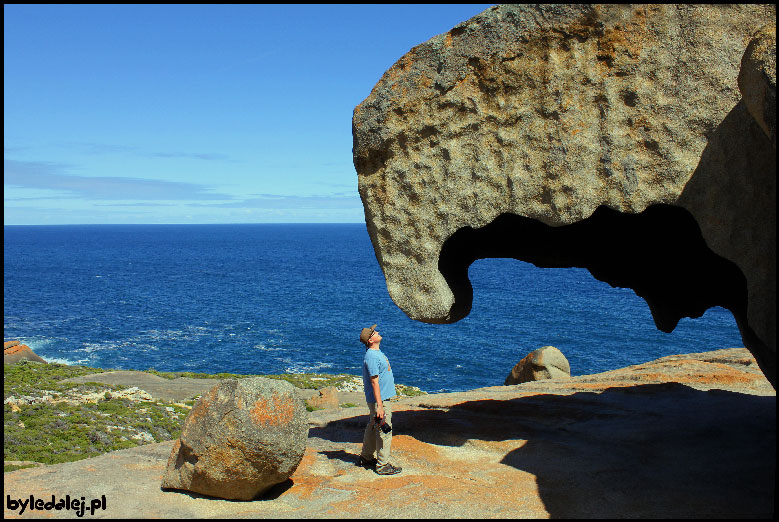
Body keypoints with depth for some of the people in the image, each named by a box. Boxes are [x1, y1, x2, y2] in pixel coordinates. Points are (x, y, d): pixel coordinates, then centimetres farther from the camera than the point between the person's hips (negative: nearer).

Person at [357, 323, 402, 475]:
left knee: (373, 427, 19)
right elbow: (374, 382, -23)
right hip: (379, 400, -10)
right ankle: (383, 465, 4)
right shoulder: (371, 357, -21)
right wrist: (379, 405, -24)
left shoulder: (377, 353, 11)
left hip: (381, 399, 10)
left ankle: (366, 458, 32)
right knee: (384, 430, -4)